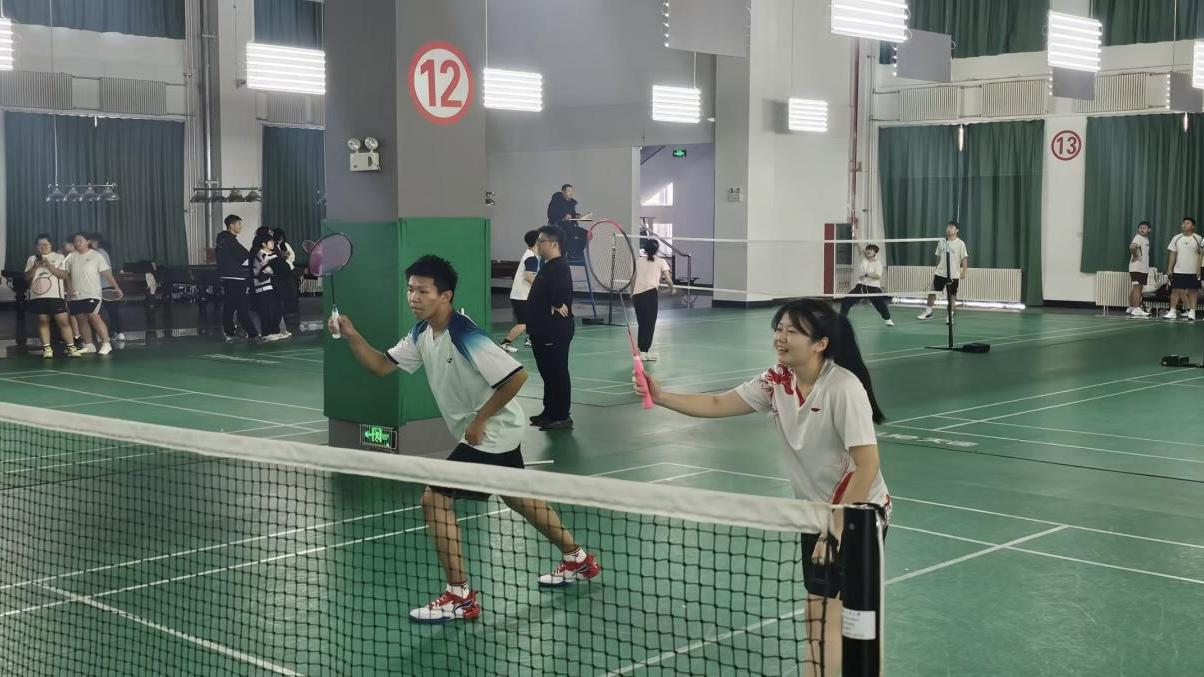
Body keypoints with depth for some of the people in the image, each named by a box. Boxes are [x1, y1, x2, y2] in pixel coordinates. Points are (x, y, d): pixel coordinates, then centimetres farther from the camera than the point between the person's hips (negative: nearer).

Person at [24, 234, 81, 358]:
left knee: (63, 321, -7)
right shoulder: (32, 259, 15)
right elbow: (27, 278, 9)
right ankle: (46, 348, 5)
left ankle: (71, 347, -3)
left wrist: (49, 265, -13)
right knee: (43, 321, 1)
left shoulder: (59, 257, 7)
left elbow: (64, 275, -4)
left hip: (55, 295, -2)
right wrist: (35, 267, -7)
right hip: (38, 296, 3)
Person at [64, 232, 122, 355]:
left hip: (91, 294, -5)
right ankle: (89, 345, 16)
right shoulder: (71, 257, 11)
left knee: (94, 317, -17)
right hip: (75, 295, 5)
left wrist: (116, 287, -8)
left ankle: (106, 344, -12)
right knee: (81, 319, 7)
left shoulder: (96, 255, 1)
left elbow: (106, 273, -2)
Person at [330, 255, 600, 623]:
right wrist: (353, 337, -14)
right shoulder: (422, 334, 0)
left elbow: (517, 376, -28)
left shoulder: (464, 336, -26)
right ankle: (577, 559, 41)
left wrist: (481, 420, -21)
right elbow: (382, 365, 2)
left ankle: (460, 598, -4)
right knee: (517, 498, 23)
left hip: (490, 433, -10)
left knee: (435, 499, -11)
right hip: (493, 434, 10)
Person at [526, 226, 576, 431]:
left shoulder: (560, 267, -17)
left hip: (556, 333, -10)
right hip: (543, 331, 10)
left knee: (558, 374, -3)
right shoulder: (548, 266, 16)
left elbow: (561, 293, -33)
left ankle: (562, 417, 3)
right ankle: (549, 412, 26)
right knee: (547, 373, 16)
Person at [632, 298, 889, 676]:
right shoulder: (777, 381, -4)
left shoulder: (843, 388, -24)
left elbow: (867, 466, -25)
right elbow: (717, 405, -1)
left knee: (825, 616, -10)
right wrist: (660, 396, -16)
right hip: (816, 511, 8)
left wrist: (836, 531, -23)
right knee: (818, 616, 16)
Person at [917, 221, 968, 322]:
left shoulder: (960, 244, -6)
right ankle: (928, 312, 16)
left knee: (951, 295, 3)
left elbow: (964, 259, -8)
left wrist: (964, 272, -17)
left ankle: (950, 316, 13)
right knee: (932, 291, 2)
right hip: (940, 273, 4)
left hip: (953, 275, -4)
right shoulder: (941, 242, 7)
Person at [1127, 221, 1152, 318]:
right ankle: (1136, 309, -15)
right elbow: (1132, 247, -32)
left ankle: (1131, 308, 19)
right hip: (1137, 268, -9)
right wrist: (1136, 256, -21)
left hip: (1144, 268, 9)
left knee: (1137, 288, 13)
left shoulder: (1146, 239, 17)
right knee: (1137, 287, -12)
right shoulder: (1138, 238, -13)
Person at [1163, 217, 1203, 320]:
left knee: (1192, 291, 2)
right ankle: (1172, 312, 4)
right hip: (1178, 270, 2)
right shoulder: (1176, 238, 6)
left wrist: (1199, 270, -7)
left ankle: (1192, 312, 6)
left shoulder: (1198, 239, -1)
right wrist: (1169, 269, 2)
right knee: (1175, 290, 0)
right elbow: (1173, 255, 8)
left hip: (1193, 272, -2)